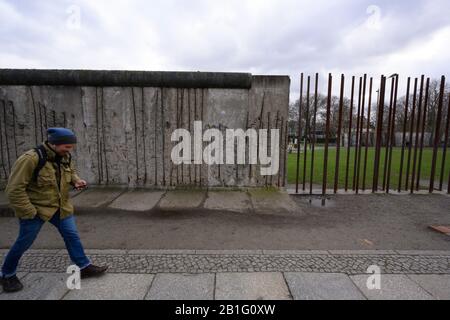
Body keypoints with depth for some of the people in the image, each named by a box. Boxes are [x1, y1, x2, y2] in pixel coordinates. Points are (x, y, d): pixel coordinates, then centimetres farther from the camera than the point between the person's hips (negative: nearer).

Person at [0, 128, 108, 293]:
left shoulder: (65, 157, -2)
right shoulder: (30, 159, -24)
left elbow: (71, 172, 18)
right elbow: (14, 189, -21)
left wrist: (76, 180, -6)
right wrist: (29, 212, -20)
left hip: (61, 207, 6)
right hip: (35, 209, -6)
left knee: (72, 236, 6)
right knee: (23, 243, 10)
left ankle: (84, 267, 18)